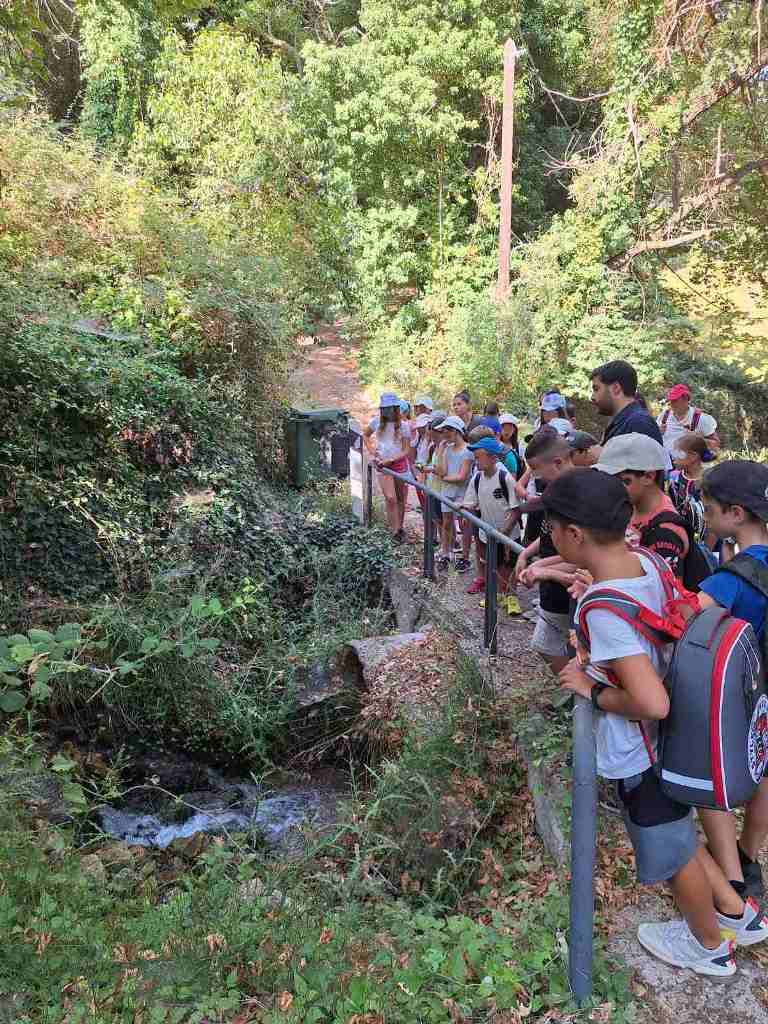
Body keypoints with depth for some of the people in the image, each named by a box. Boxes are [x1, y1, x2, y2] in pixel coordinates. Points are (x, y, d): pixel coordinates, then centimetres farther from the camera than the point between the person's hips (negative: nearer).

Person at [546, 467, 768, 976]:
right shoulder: (644, 561, -10)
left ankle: (710, 946, 47)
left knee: (672, 852, 20)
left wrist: (592, 691, -21)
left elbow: (652, 703, -38)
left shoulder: (603, 607, -35)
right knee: (675, 833, 31)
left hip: (638, 751, -7)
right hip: (666, 738, 7)